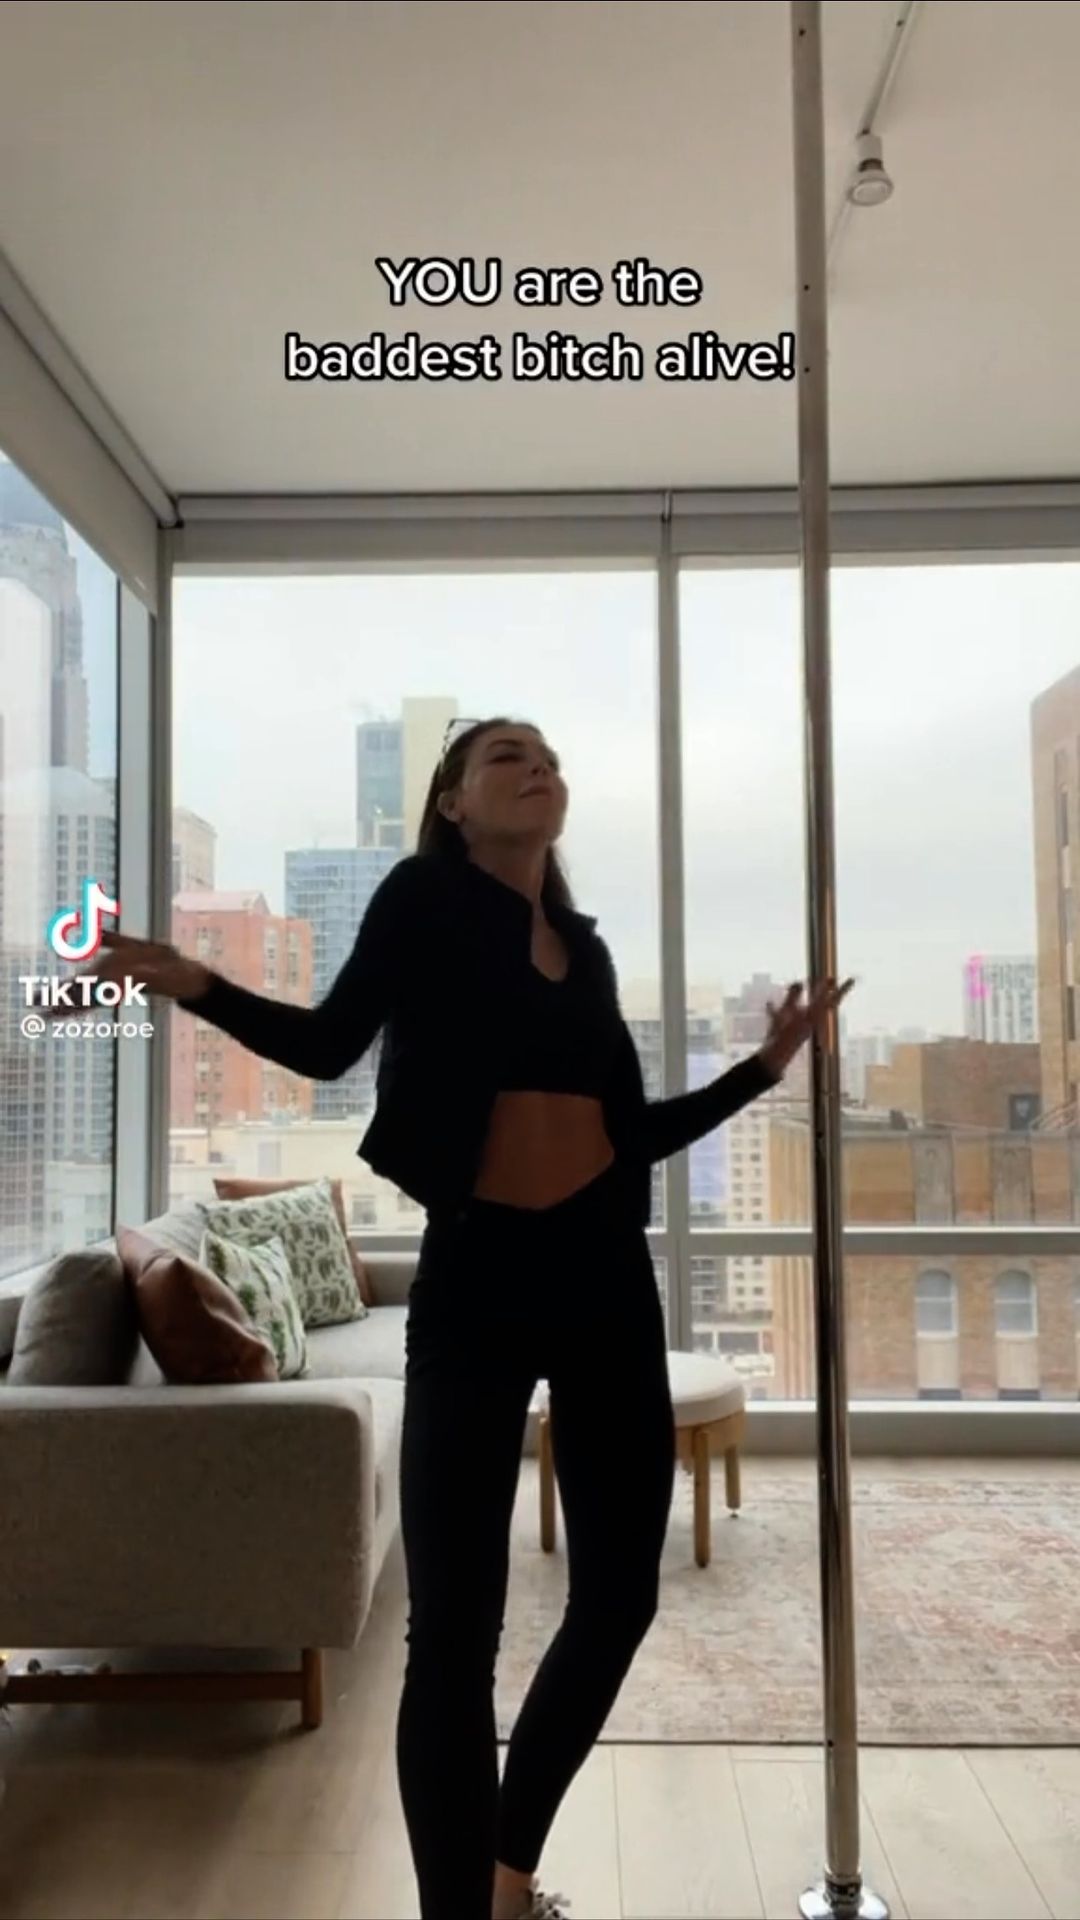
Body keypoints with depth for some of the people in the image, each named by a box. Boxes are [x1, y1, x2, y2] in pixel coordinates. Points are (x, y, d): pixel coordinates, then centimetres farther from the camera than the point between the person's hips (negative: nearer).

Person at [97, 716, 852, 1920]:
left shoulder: (584, 944, 15)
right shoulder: (425, 897, 2)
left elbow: (631, 1132, 16)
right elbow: (329, 1044, -3)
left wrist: (767, 1063, 21)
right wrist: (194, 985, -17)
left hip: (606, 1276, 6)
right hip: (479, 1276, -5)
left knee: (619, 1594, 14)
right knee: (454, 1624, -4)